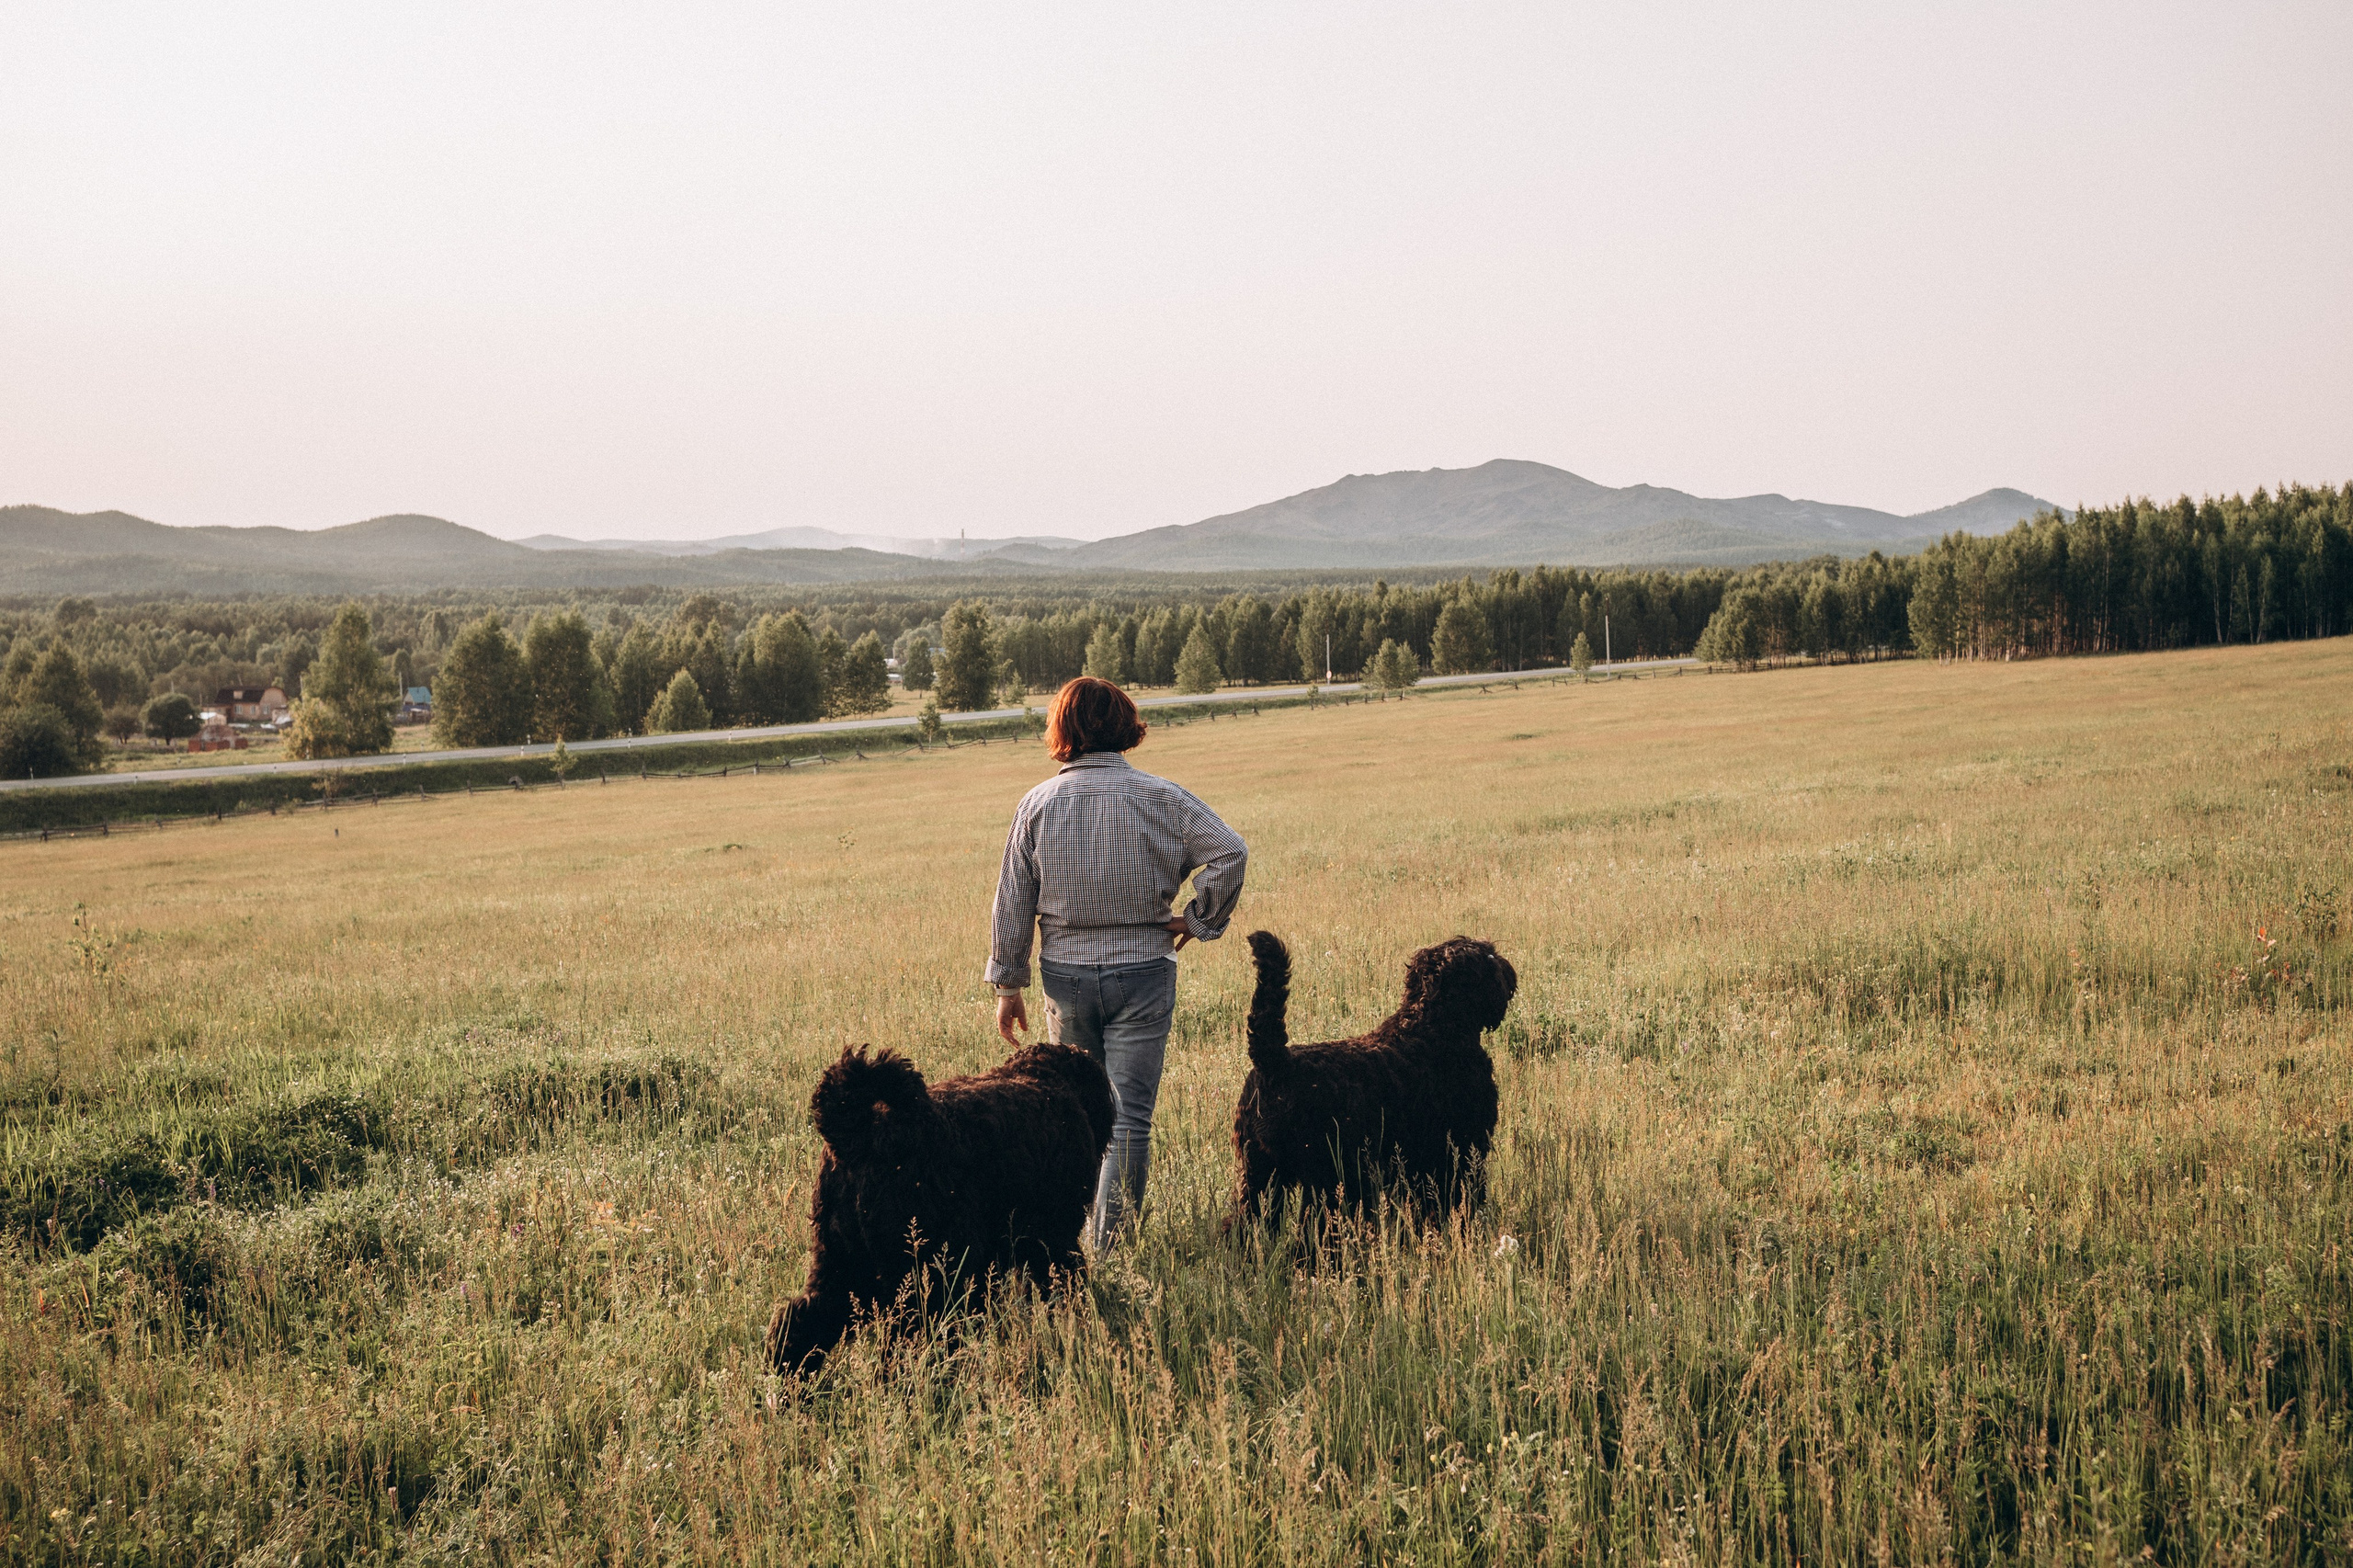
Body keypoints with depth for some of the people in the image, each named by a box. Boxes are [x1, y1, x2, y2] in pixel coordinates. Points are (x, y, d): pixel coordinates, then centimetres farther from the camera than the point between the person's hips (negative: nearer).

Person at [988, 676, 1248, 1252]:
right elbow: (1230, 853, -14)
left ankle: (1074, 1232, 30)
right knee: (1129, 1115, 1)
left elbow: (1012, 904, 1)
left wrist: (1008, 985, 9)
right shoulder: (1160, 797, -5)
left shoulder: (1038, 804, -1)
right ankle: (1107, 1245, -1)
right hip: (1143, 970, -2)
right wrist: (1198, 920, 0)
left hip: (1065, 974, 2)